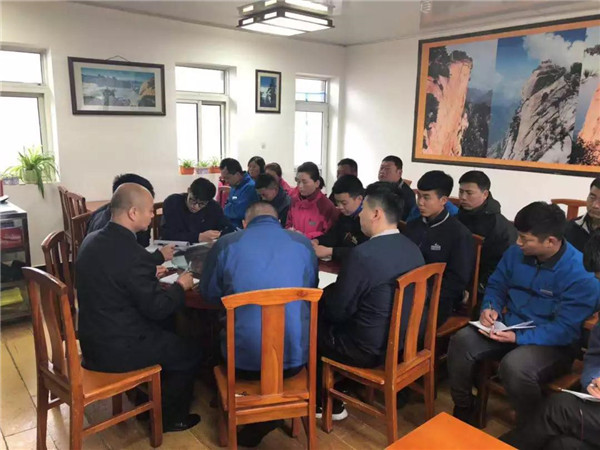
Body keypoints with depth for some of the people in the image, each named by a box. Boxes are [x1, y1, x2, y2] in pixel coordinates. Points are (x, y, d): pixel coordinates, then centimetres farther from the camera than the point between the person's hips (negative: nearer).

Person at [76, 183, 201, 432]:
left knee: (165, 330, 29)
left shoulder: (92, 240, -1)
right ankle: (170, 417, 28)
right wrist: (180, 286, -4)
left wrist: (151, 273, 13)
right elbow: (157, 308, -21)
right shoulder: (133, 253, -29)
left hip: (93, 337, 9)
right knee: (189, 353, 11)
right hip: (117, 349, -9)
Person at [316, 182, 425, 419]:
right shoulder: (413, 249, -1)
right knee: (326, 314, 22)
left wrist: (323, 295, 5)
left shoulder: (363, 253, -26)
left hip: (369, 349, -8)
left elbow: (337, 310, -17)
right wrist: (331, 293, 11)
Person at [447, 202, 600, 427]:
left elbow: (566, 330, -23)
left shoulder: (580, 274, -22)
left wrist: (517, 337, -29)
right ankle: (462, 410, 1)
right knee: (461, 341, -18)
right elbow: (496, 286, 11)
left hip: (554, 344, -6)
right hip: (509, 326, 6)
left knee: (514, 366, -36)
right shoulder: (515, 253, -3)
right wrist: (490, 308, -11)